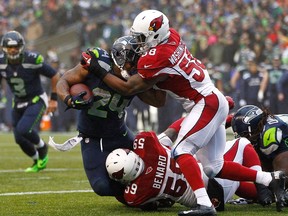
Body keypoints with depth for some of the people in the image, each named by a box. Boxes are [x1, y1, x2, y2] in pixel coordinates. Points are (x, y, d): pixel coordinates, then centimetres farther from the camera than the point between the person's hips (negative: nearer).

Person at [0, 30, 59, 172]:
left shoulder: (33, 60, -23)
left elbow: (54, 76, -12)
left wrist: (53, 99, -9)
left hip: (36, 101, -6)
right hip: (19, 102, 6)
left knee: (23, 130, -25)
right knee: (19, 139, 5)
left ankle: (42, 147, 6)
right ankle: (38, 162, 32)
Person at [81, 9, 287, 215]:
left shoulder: (156, 60, -21)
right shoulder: (171, 36, 2)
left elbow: (129, 89, -11)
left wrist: (98, 71, -7)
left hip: (207, 104, -9)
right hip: (215, 102, 9)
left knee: (182, 151, -18)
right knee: (214, 167, 11)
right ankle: (271, 179, 16)